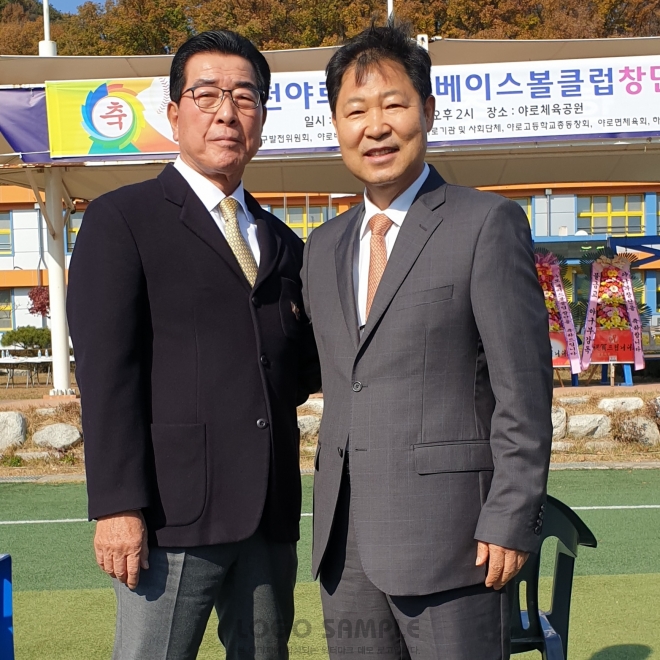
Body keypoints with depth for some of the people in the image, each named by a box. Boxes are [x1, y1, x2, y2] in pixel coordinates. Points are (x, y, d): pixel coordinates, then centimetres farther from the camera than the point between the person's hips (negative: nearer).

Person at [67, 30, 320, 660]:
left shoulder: (282, 242, 17)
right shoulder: (121, 219, -1)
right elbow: (105, 370, -9)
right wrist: (118, 505, -15)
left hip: (271, 513, 6)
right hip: (173, 511, -5)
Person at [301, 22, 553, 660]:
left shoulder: (488, 223, -6)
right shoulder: (323, 246, 12)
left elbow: (524, 387, -9)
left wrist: (510, 522, -13)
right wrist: (331, 517, 15)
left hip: (446, 535, -6)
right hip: (344, 539, 6)